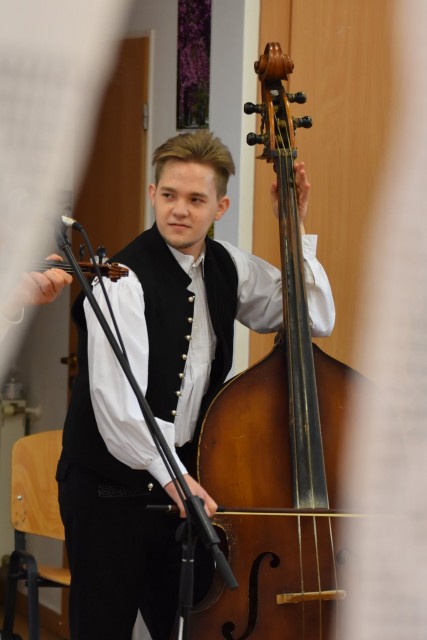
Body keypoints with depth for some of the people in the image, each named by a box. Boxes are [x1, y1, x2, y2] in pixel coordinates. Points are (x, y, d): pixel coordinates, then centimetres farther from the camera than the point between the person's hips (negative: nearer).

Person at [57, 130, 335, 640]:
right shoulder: (124, 279, -18)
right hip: (110, 490, -6)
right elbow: (117, 404, -25)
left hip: (184, 482, 6)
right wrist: (170, 475, -30)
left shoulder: (228, 267, 5)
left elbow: (316, 320, 6)